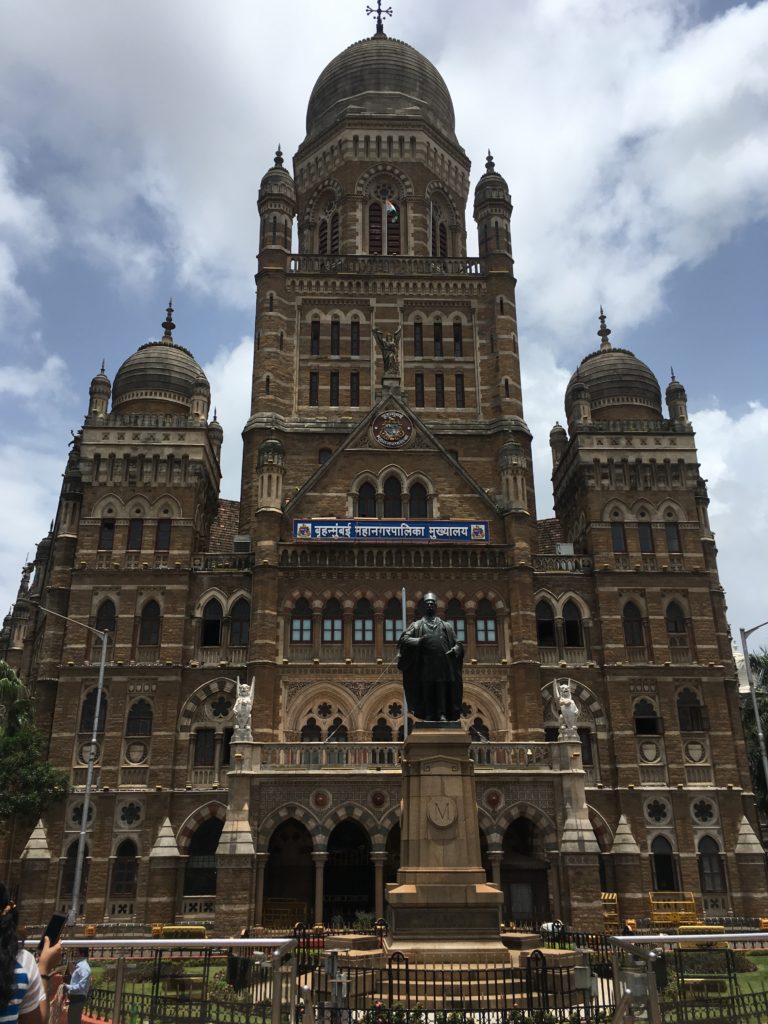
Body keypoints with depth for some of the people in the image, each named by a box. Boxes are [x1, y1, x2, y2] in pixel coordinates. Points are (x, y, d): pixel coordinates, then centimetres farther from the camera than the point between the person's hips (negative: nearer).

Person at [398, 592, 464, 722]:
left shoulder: (446, 626, 19)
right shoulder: (417, 625, 14)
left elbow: (458, 644, 18)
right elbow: (403, 639, 0)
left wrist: (454, 650, -5)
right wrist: (419, 640, -15)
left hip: (443, 665, 1)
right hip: (425, 666, -1)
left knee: (443, 690, -6)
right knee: (426, 690, -4)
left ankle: (442, 714, -6)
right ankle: (428, 715, 0)